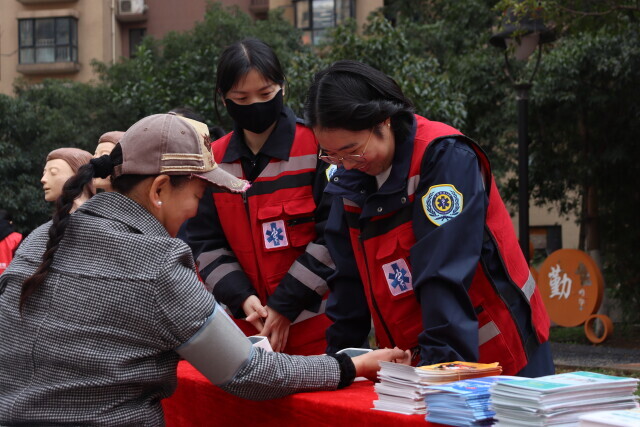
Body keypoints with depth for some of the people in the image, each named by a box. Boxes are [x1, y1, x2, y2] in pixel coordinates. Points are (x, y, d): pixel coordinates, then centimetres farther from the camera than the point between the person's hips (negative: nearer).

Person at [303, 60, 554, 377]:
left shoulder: (444, 158, -19)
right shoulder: (352, 178, 2)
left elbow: (446, 275, -26)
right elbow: (349, 279, 8)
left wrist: (441, 361, -29)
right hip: (415, 363, 6)